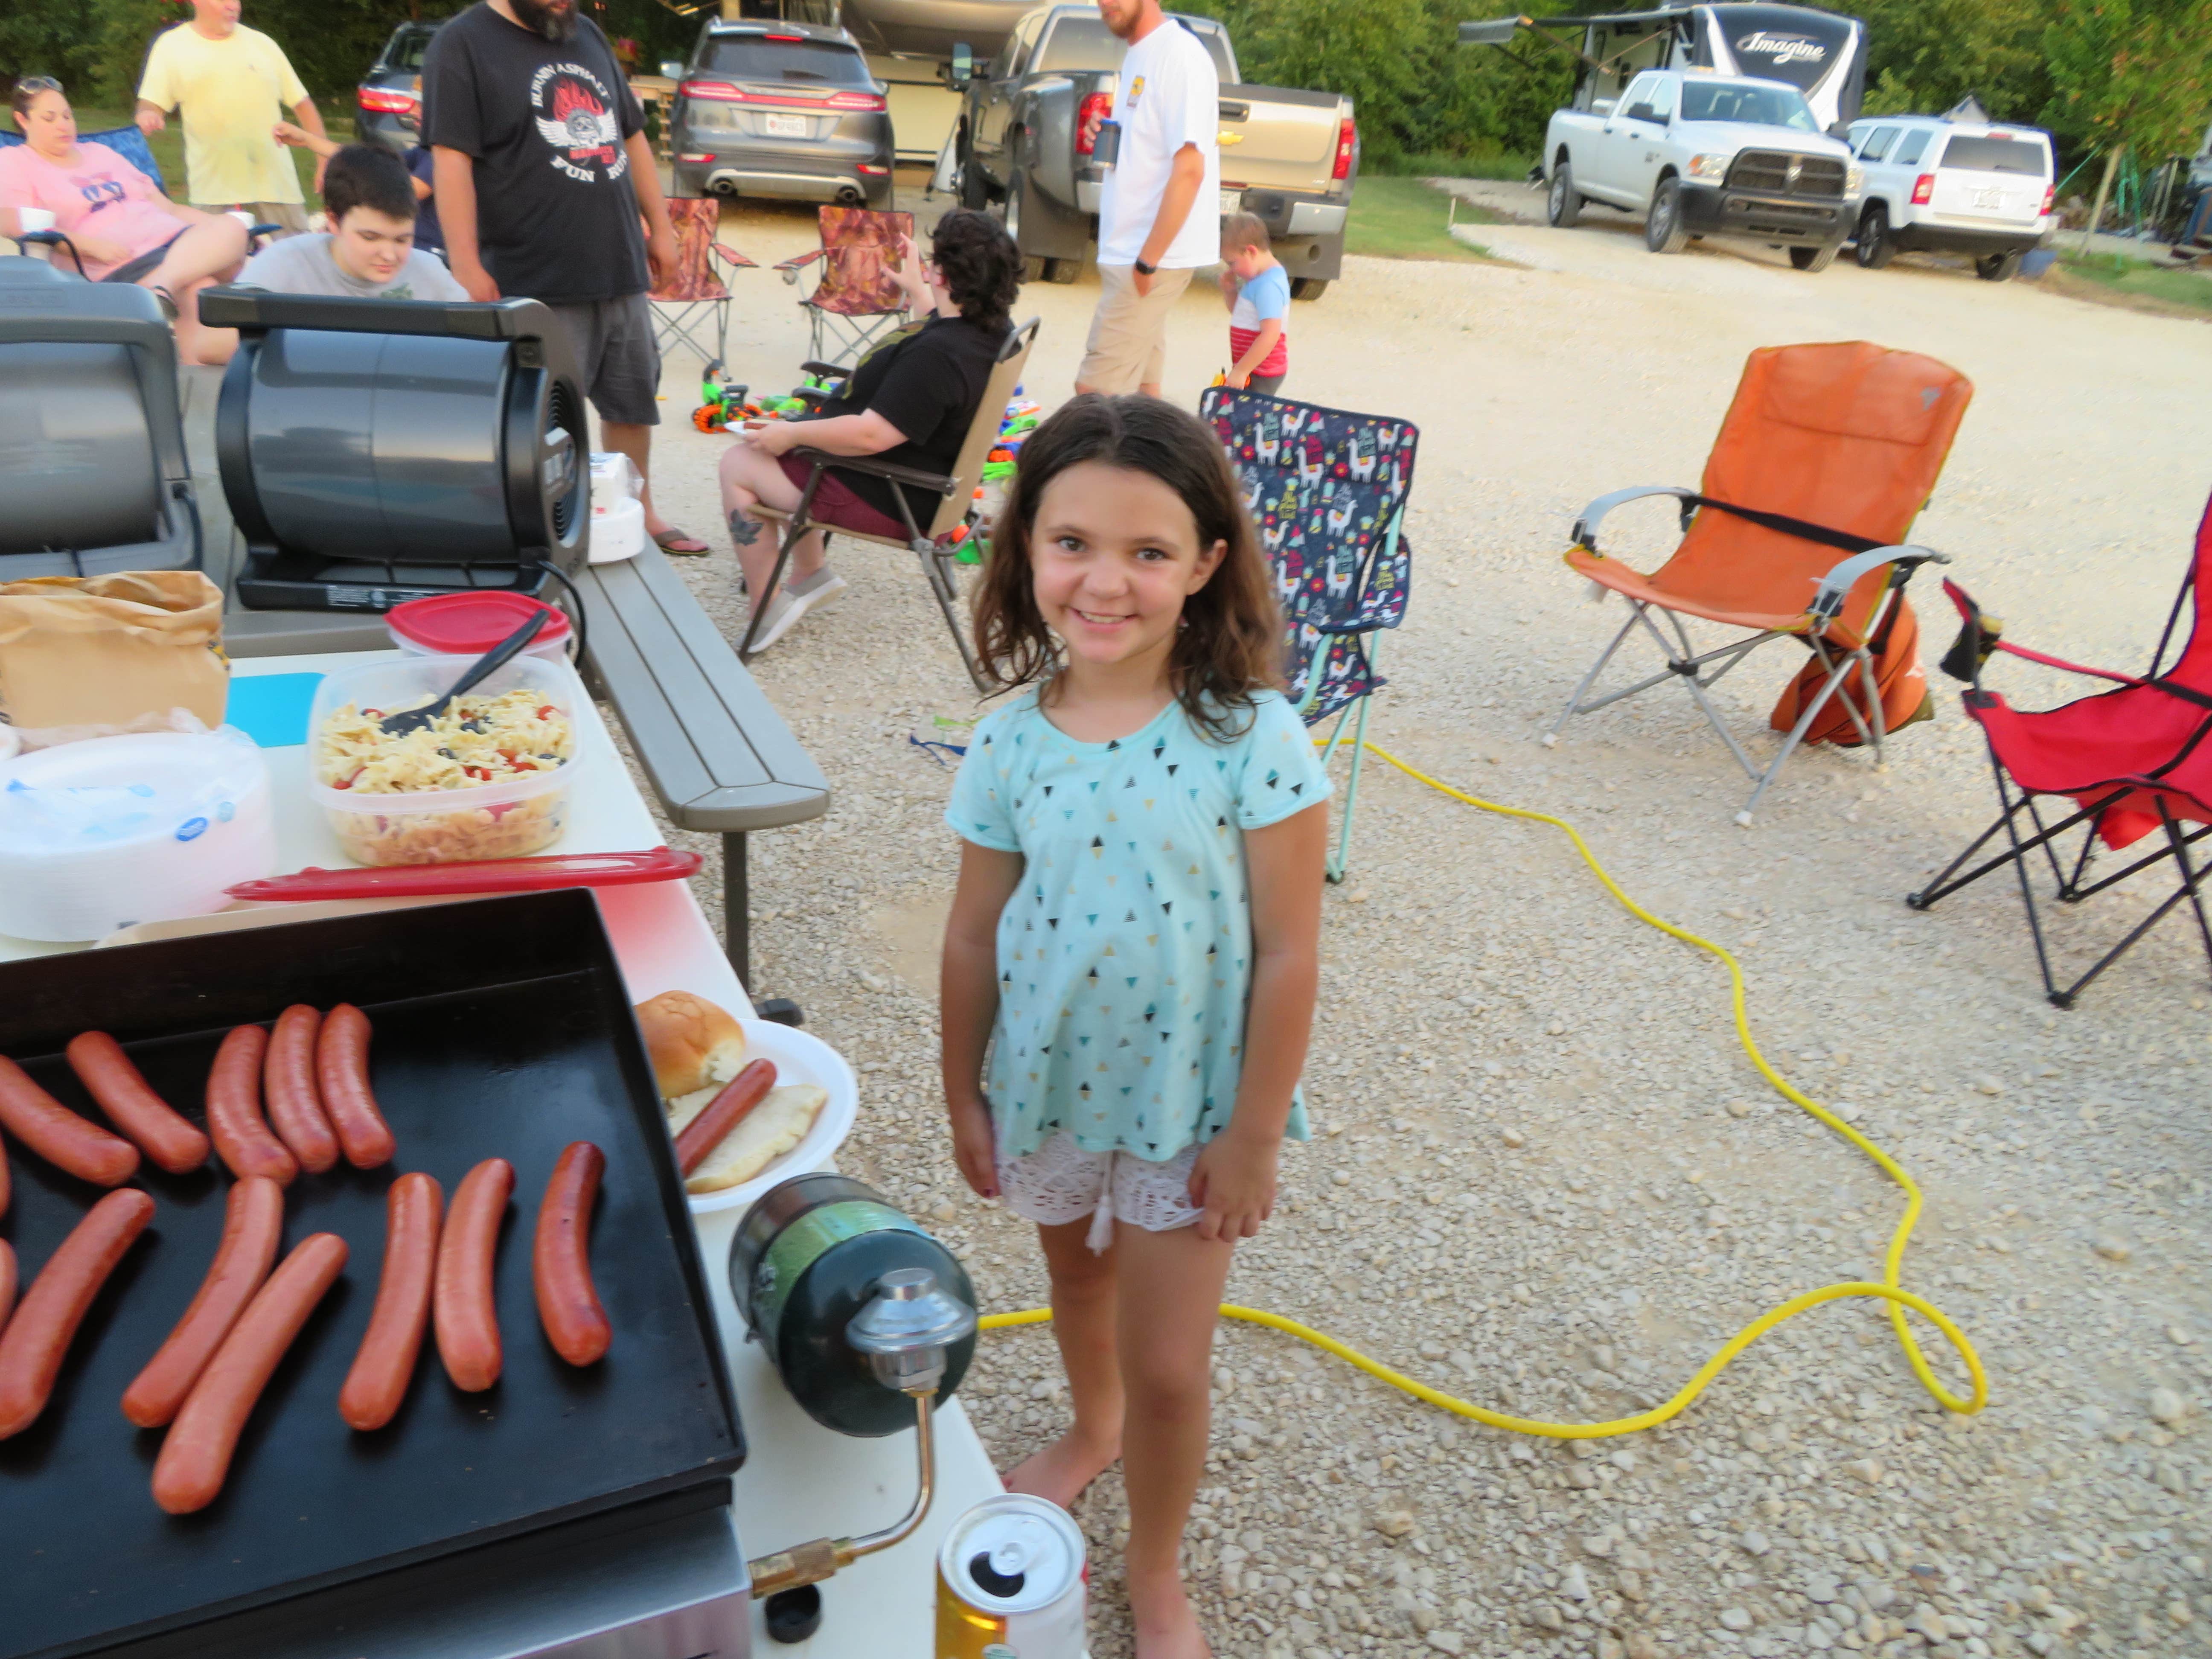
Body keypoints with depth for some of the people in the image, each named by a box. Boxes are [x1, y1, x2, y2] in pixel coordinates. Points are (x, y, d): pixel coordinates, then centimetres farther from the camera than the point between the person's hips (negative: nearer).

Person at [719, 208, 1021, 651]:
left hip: (889, 504, -10)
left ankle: (768, 610, 4)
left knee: (739, 464, 0)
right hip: (927, 479, 11)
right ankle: (810, 574, 31)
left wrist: (791, 434, -21)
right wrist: (915, 289, 33)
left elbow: (871, 435, -34)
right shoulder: (993, 329, -2)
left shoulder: (935, 355, -33)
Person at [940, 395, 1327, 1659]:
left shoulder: (1255, 740, -23)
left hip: (1191, 1098, -3)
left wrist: (1253, 1136, -12)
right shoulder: (1011, 743, -12)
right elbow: (976, 939, -2)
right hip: (1050, 1083, 4)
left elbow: (1288, 957, -17)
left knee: (1169, 1365, 8)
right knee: (1077, 1273, 28)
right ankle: (1093, 1429, 61)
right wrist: (963, 1096, 5)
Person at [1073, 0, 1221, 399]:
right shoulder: (1139, 54, 14)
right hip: (1132, 250, 9)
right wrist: (1105, 138, 3)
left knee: (1095, 392, -10)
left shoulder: (1179, 55, -15)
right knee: (1140, 386, 12)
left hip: (1154, 255, -9)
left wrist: (1148, 261, -22)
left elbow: (1189, 169, -21)